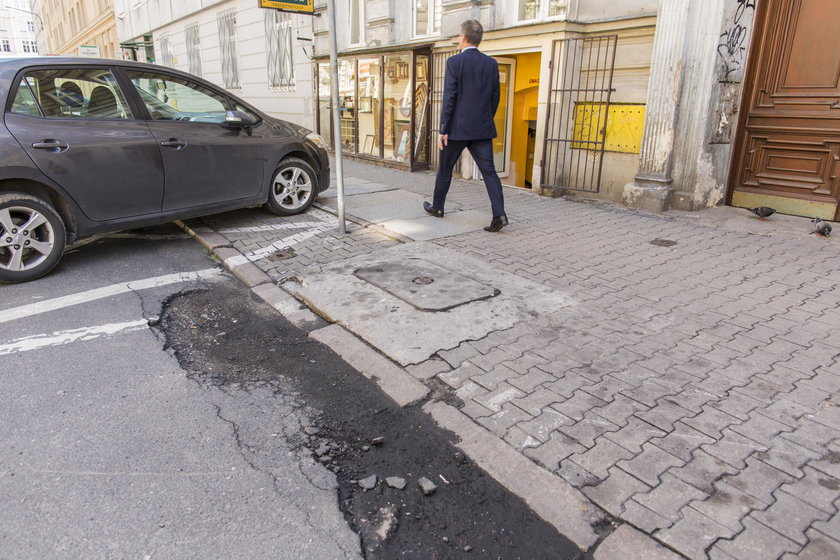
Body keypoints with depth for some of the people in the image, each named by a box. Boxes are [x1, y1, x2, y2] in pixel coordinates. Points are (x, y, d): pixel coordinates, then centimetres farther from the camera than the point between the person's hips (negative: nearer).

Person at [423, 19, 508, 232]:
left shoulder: (454, 62, -8)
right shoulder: (491, 64, 7)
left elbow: (449, 98, -12)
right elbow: (494, 98, 10)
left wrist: (442, 130, -10)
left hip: (457, 128, -4)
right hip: (482, 129, 4)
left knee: (445, 168, 14)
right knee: (489, 171, 0)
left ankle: (437, 207, 29)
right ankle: (499, 213, -14)